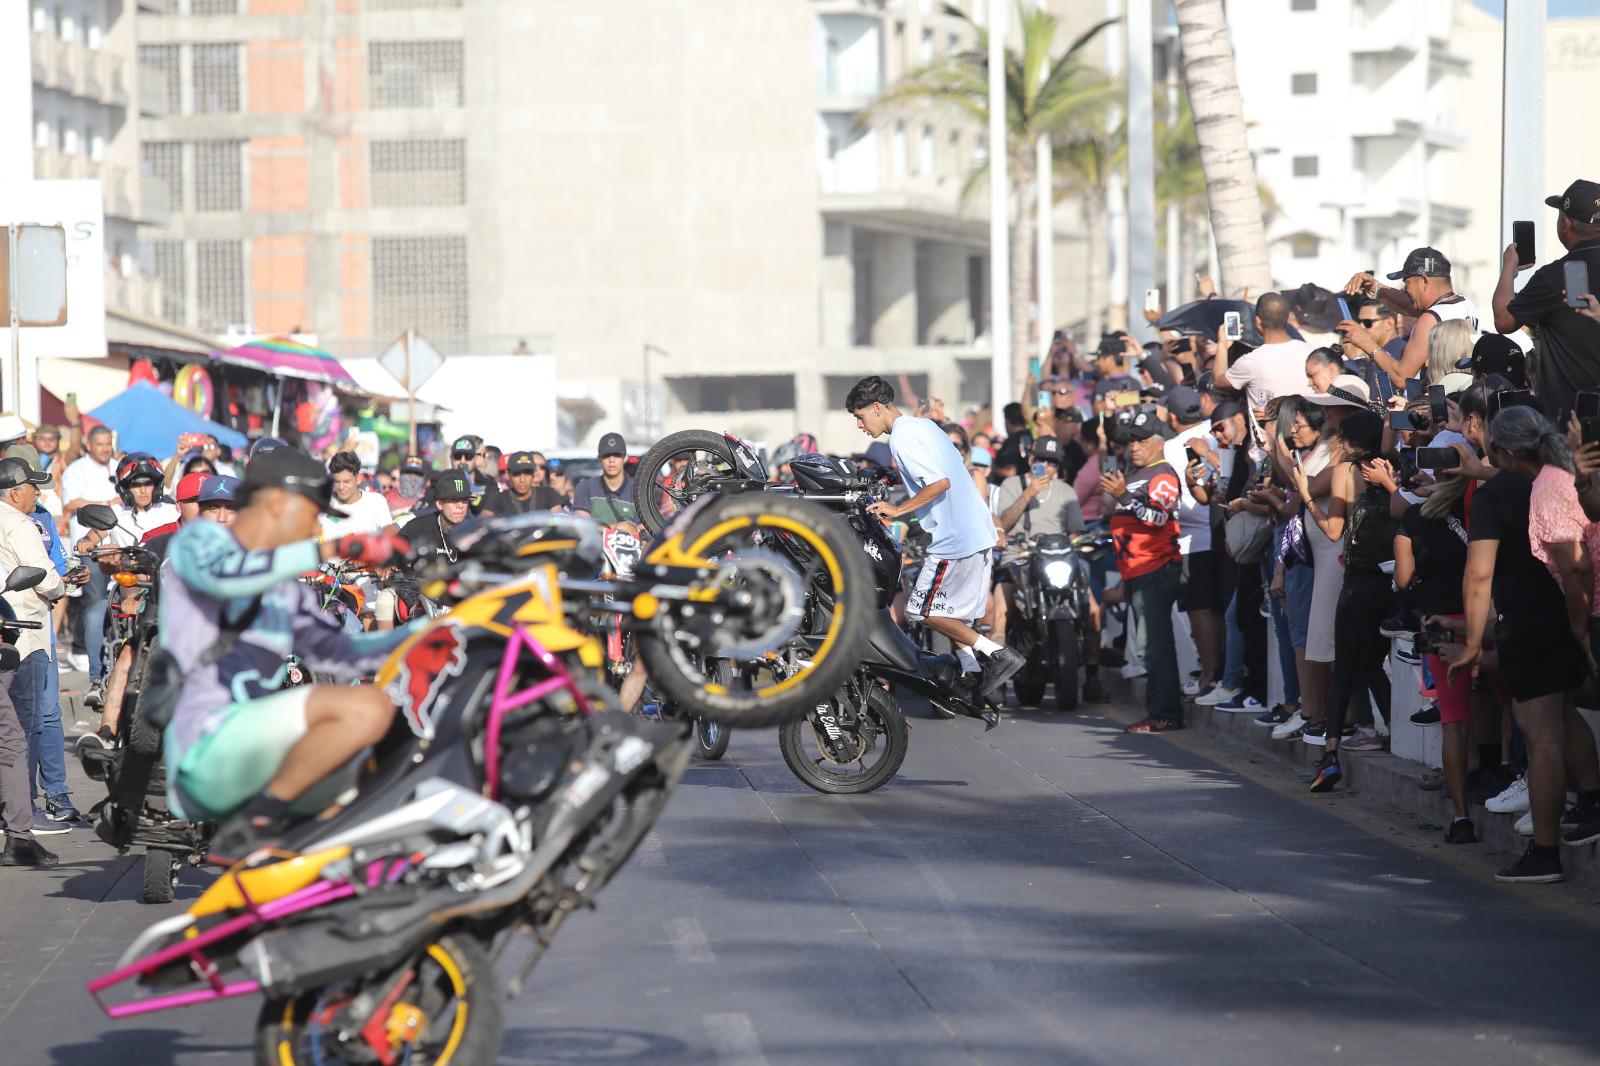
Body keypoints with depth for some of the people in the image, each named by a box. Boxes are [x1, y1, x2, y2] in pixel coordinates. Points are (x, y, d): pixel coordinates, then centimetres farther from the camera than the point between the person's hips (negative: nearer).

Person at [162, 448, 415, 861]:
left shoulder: (288, 592, 26)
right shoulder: (198, 540, 3)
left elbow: (341, 653, 29)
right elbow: (223, 574, -21)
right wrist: (333, 548, -23)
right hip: (206, 746, -9)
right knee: (367, 706, -26)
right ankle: (248, 828, -22)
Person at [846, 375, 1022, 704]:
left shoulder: (902, 439, -14)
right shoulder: (924, 426, 15)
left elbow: (941, 483, -23)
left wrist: (898, 510, -16)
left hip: (955, 539, -10)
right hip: (979, 533, 10)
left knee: (925, 611, -2)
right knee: (952, 613, 15)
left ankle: (995, 653, -6)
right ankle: (973, 681, 14)